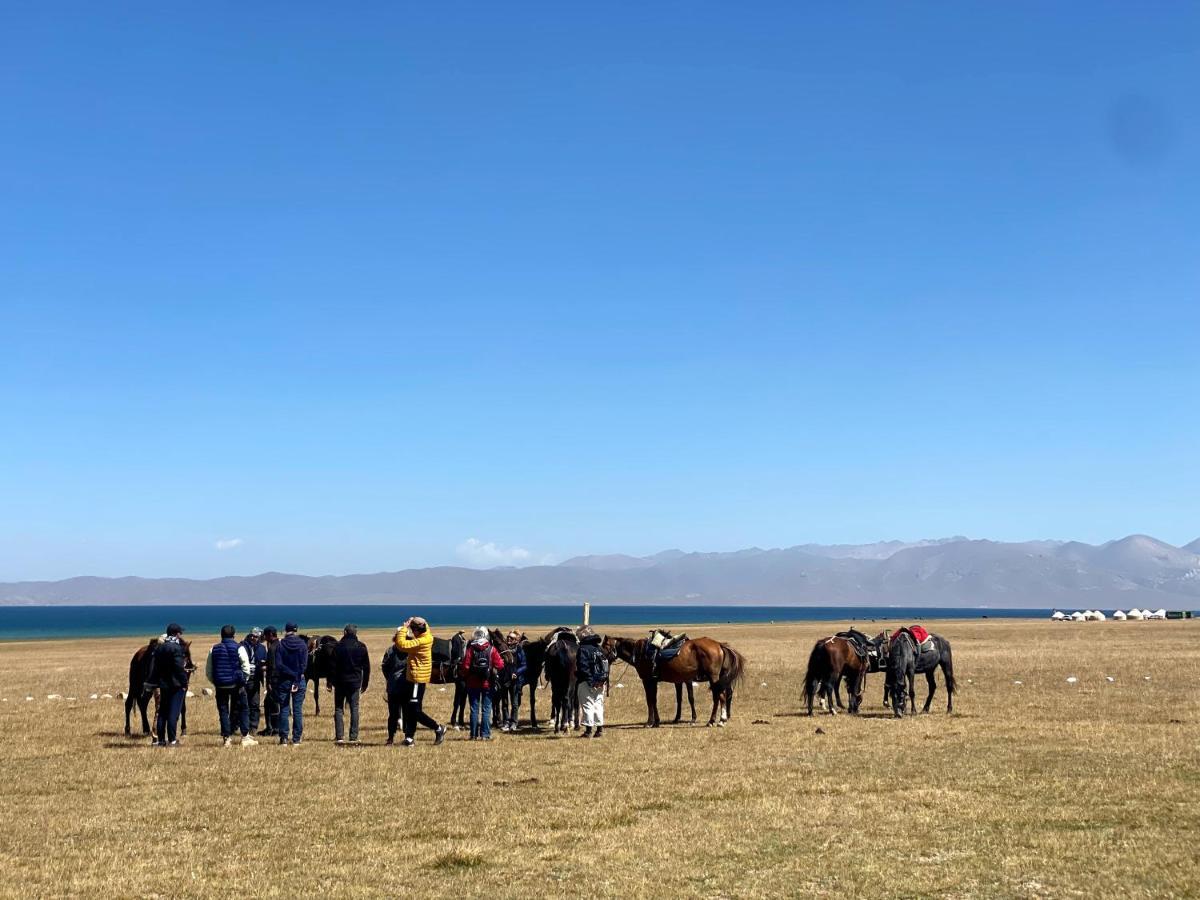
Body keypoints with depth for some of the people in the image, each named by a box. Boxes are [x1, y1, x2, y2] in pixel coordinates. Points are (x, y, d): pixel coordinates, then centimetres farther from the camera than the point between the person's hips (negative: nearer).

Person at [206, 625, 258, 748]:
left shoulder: (214, 649, 4)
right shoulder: (239, 648, -5)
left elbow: (208, 670, 7)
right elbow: (246, 666, -9)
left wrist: (214, 682, 14)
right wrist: (244, 681, 2)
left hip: (220, 685, 2)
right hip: (236, 685, -2)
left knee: (223, 711, 7)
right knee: (242, 710, 7)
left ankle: (227, 738, 5)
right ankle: (245, 737, 4)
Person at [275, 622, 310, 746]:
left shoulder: (281, 645, -4)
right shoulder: (302, 645, -2)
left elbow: (278, 664, -10)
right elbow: (304, 665, -9)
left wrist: (291, 674, -8)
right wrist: (297, 677, -10)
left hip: (283, 681, 0)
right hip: (299, 681, 0)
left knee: (284, 709, 6)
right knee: (298, 710, 4)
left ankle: (283, 738, 3)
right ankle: (296, 739, 3)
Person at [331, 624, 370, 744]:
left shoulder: (338, 646, -5)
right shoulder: (361, 647, 3)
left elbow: (333, 666, -7)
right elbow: (366, 666, 5)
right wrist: (365, 683, 11)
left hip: (340, 681, -2)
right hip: (355, 682, 2)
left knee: (338, 709, 5)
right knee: (354, 709, 5)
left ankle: (339, 736, -1)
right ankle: (353, 737, 0)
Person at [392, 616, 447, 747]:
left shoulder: (421, 642, -23)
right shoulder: (425, 637, 6)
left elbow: (402, 645, -27)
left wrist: (404, 628, -18)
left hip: (417, 679, -10)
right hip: (412, 678, 10)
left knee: (415, 711, -5)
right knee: (410, 710, 11)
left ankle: (438, 729, 5)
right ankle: (409, 738, 14)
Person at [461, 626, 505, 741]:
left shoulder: (471, 649, -6)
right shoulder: (492, 649, -6)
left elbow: (465, 666, -11)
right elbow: (500, 665, -9)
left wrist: (465, 677, 6)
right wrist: (493, 669, 12)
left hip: (473, 683, 0)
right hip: (487, 683, 0)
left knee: (474, 709, 7)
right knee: (486, 709, 6)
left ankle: (474, 735, 8)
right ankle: (485, 734, 3)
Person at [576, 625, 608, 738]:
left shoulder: (583, 649, -11)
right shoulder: (599, 649, 13)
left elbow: (583, 667, -19)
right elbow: (606, 664, 13)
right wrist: (605, 679, 12)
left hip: (587, 682, -7)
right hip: (601, 682, 7)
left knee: (587, 705, -2)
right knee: (598, 705, 13)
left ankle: (589, 730, -2)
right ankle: (600, 728, 15)